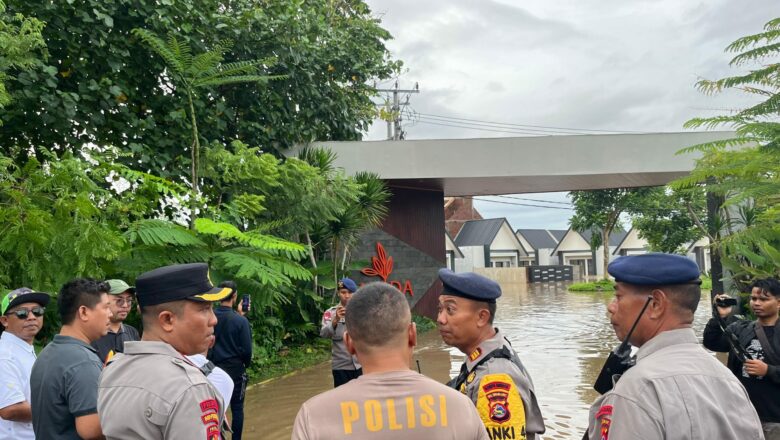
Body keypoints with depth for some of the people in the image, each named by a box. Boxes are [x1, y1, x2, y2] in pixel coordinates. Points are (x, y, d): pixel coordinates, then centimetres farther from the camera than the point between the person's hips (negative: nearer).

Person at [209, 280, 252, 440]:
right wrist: (247, 364, 6)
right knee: (237, 408, 9)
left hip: (214, 368, 4)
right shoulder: (240, 321, -18)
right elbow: (247, 349, -13)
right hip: (235, 368, -4)